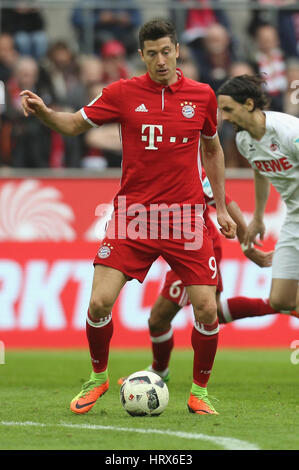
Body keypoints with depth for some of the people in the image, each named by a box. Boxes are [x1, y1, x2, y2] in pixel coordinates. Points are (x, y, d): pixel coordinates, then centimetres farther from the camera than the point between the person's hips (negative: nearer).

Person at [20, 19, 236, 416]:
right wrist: (43, 112, -15)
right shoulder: (123, 93, -1)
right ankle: (98, 378, 15)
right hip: (133, 214, -1)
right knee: (100, 302, -11)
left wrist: (221, 207, 17)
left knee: (207, 310, -7)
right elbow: (75, 124, 6)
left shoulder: (202, 96, 4)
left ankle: (199, 391, 15)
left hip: (186, 216, 1)